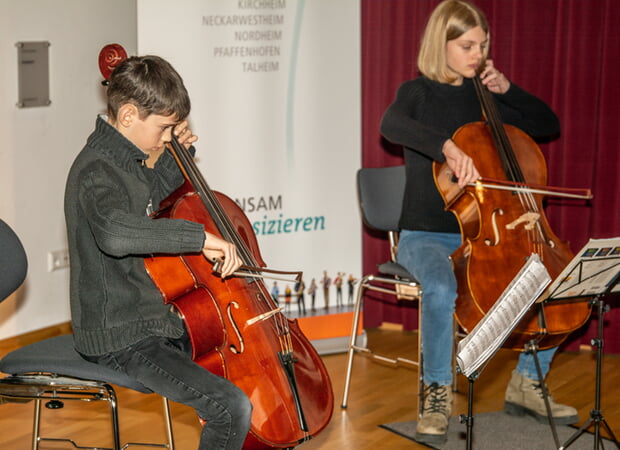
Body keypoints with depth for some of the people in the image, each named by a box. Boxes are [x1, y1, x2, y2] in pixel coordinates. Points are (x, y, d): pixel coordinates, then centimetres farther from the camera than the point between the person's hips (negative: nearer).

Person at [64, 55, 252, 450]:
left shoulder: (125, 158, 9)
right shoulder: (97, 171, -22)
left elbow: (153, 194, 32)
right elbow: (114, 232, -44)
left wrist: (177, 154, 14)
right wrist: (200, 236, -41)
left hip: (152, 321, 11)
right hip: (120, 341, -11)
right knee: (232, 407, -23)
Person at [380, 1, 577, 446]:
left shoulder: (482, 97, 11)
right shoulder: (418, 92, -3)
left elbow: (549, 125, 14)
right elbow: (392, 125, -27)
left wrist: (507, 89, 0)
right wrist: (446, 145, -43)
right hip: (425, 237, -5)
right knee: (442, 289, -37)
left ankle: (527, 382, 5)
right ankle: (438, 394, -16)